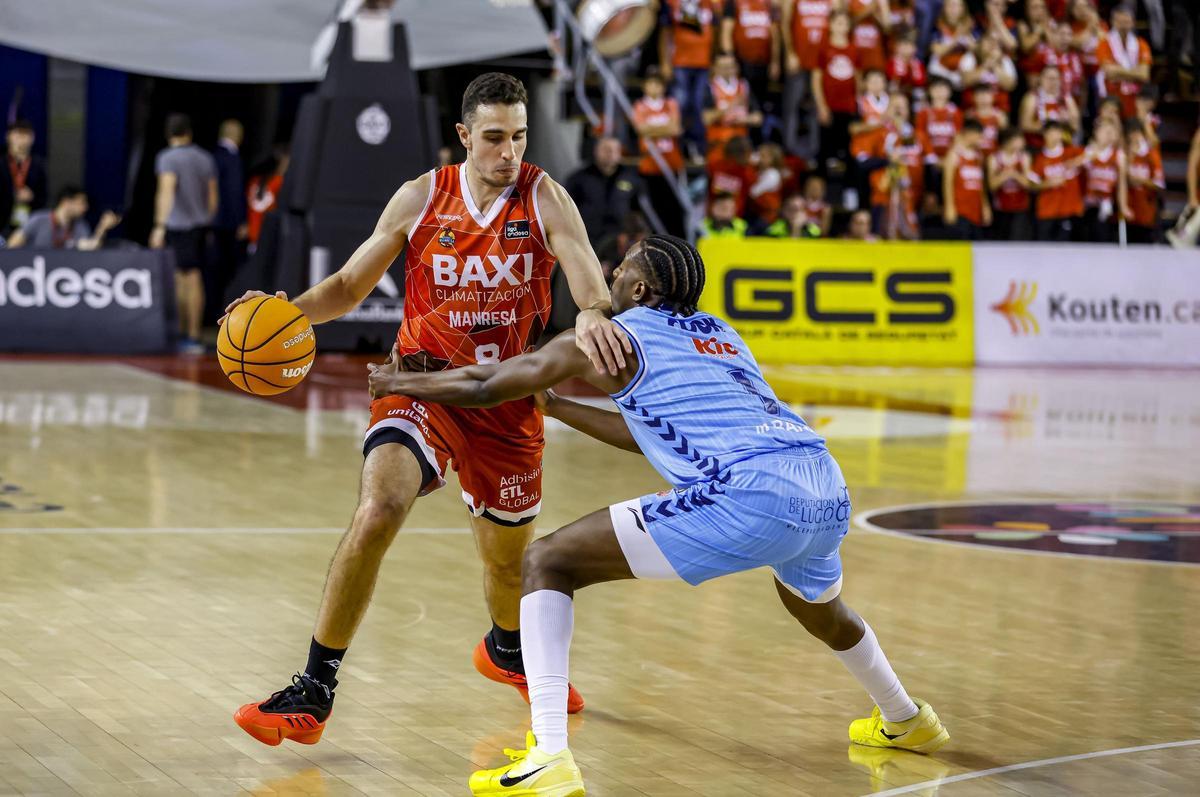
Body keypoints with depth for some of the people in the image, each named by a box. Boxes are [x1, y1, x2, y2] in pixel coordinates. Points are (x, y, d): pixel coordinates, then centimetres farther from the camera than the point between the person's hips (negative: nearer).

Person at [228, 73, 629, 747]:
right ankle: (315, 692, -18)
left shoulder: (544, 199, -6)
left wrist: (593, 313, -48)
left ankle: (508, 652, 54)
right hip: (423, 383, -1)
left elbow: (587, 273, -23)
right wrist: (286, 309, -14)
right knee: (379, 510, -27)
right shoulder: (421, 199, -2)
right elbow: (350, 285, 6)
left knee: (508, 558, 16)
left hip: (505, 399, 1)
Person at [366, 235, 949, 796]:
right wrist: (553, 406, 48)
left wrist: (402, 382, 37)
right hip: (830, 491, 7)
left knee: (547, 562, 0)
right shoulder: (719, 333, 29)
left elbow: (481, 389, 20)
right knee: (815, 604, 42)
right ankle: (907, 721, 62)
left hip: (749, 496, -7)